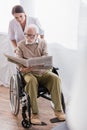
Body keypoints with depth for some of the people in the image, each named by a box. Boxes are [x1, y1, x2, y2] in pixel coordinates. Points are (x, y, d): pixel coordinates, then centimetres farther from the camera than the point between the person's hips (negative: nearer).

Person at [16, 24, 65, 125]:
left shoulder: (43, 43, 10)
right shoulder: (21, 45, 8)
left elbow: (45, 58, -1)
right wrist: (22, 68, -24)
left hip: (43, 71, 2)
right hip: (28, 73, -2)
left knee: (55, 78, -29)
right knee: (32, 81, -38)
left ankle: (58, 110, -25)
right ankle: (34, 113, -33)